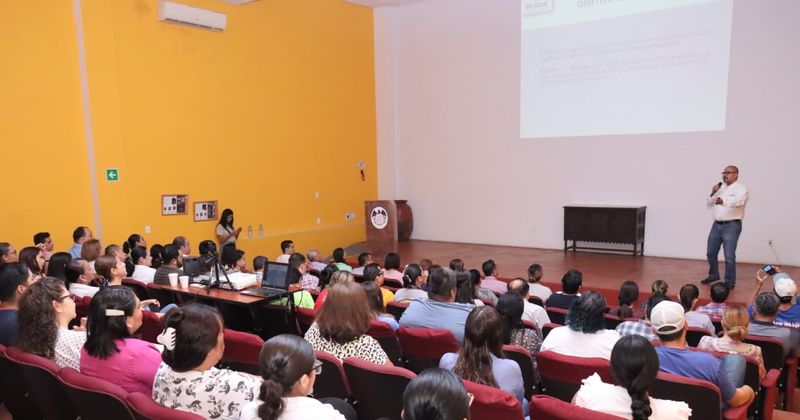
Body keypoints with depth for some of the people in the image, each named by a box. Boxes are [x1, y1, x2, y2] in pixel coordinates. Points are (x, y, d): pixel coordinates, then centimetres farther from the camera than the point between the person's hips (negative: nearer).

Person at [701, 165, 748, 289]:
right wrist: (714, 193, -4)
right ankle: (713, 275, 35)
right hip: (717, 225, 7)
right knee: (711, 252, 16)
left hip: (732, 226, -7)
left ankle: (730, 282, 6)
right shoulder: (720, 188, 13)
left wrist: (723, 201, -49)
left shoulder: (741, 188, -7)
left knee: (729, 256, -6)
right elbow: (709, 203, 15)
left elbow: (739, 201, -29)